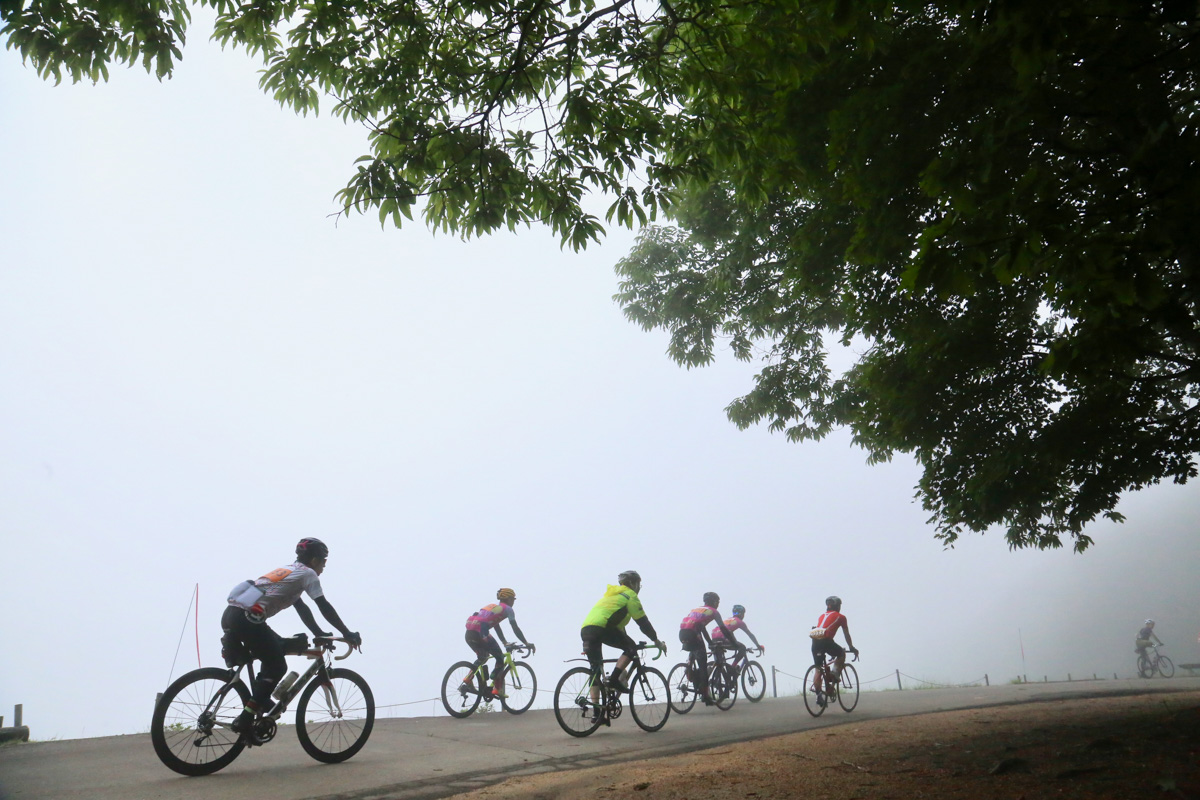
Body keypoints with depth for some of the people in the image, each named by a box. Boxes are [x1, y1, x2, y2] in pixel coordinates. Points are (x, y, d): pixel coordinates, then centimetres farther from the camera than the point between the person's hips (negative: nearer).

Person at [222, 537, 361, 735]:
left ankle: (260, 701, 21)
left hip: (231, 613, 9)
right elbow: (324, 607, 1)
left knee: (276, 651, 24)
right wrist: (347, 633, 6)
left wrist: (319, 634, 31)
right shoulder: (307, 573, 5)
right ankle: (245, 719, -4)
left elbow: (301, 607, 32)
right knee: (277, 666, 1)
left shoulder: (288, 571, 30)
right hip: (246, 617, -9)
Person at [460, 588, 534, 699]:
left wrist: (505, 642, 43)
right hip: (480, 631, -7)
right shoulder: (507, 608, 12)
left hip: (469, 632, 8)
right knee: (500, 658, 7)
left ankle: (467, 681, 13)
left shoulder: (492, 606, 34)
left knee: (482, 658, 26)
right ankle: (497, 689, 4)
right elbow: (515, 628, 7)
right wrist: (527, 643, 13)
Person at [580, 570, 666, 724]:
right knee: (631, 648, 6)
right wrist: (657, 641, 15)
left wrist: (625, 641, 45)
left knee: (596, 671, 11)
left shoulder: (611, 594, 36)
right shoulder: (630, 595, 10)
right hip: (600, 628, -8)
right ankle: (614, 679, -7)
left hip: (585, 630, 8)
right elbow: (643, 622, 8)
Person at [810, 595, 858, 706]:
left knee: (818, 669, 11)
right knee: (842, 653, 24)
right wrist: (852, 648, 35)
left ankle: (818, 694, 2)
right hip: (826, 640, -4)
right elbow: (847, 635, 21)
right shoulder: (841, 617, 18)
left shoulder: (821, 616, 32)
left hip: (815, 641, 5)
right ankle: (835, 676, 9)